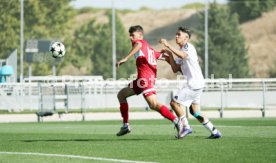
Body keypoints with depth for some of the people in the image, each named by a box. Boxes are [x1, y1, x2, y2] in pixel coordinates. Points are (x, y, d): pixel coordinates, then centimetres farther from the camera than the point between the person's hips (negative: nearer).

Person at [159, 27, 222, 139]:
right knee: (194, 111, 13)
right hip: (194, 83, 10)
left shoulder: (188, 47, -9)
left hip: (194, 83, -10)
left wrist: (168, 46, -33)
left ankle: (185, 126, -6)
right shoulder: (181, 51, 20)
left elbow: (183, 55, -33)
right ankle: (214, 132, 14)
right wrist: (170, 58, 4)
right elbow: (175, 69, 16)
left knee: (174, 102, -10)